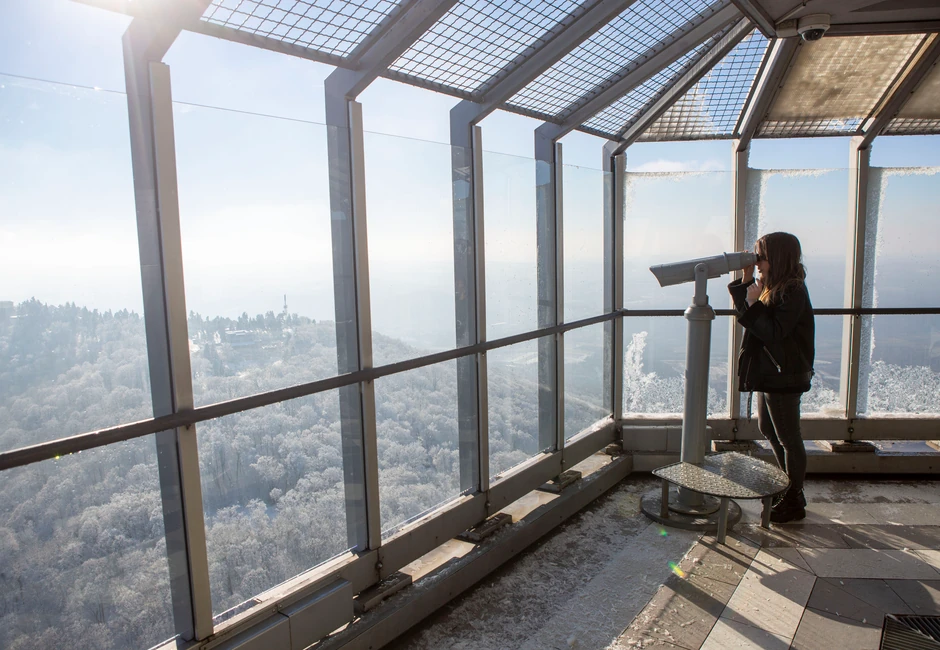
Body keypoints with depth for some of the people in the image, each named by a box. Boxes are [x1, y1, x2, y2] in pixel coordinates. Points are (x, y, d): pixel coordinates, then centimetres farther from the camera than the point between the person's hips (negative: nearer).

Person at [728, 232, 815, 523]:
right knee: (768, 429, 21)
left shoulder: (792, 291, -19)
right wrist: (745, 282, 0)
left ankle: (794, 502, 18)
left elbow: (773, 332, -25)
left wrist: (754, 304, -21)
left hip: (784, 377, -10)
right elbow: (747, 313, 8)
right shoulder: (771, 286, 8)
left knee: (788, 438, 3)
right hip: (768, 373, 10)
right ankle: (791, 486, 39)